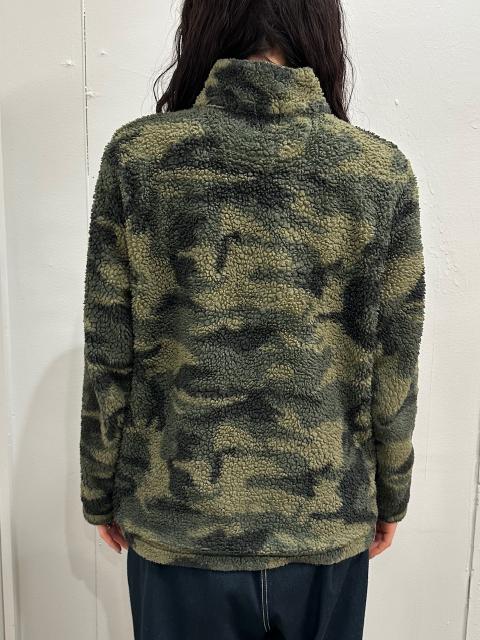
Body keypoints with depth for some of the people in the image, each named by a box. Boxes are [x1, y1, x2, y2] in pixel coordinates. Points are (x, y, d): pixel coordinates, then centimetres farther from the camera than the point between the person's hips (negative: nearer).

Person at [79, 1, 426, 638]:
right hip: (329, 529, 1)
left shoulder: (138, 154, -12)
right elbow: (395, 366, -5)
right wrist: (390, 498, 10)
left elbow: (107, 359, -9)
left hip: (178, 525, 0)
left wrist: (101, 494, 6)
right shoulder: (384, 169, -9)